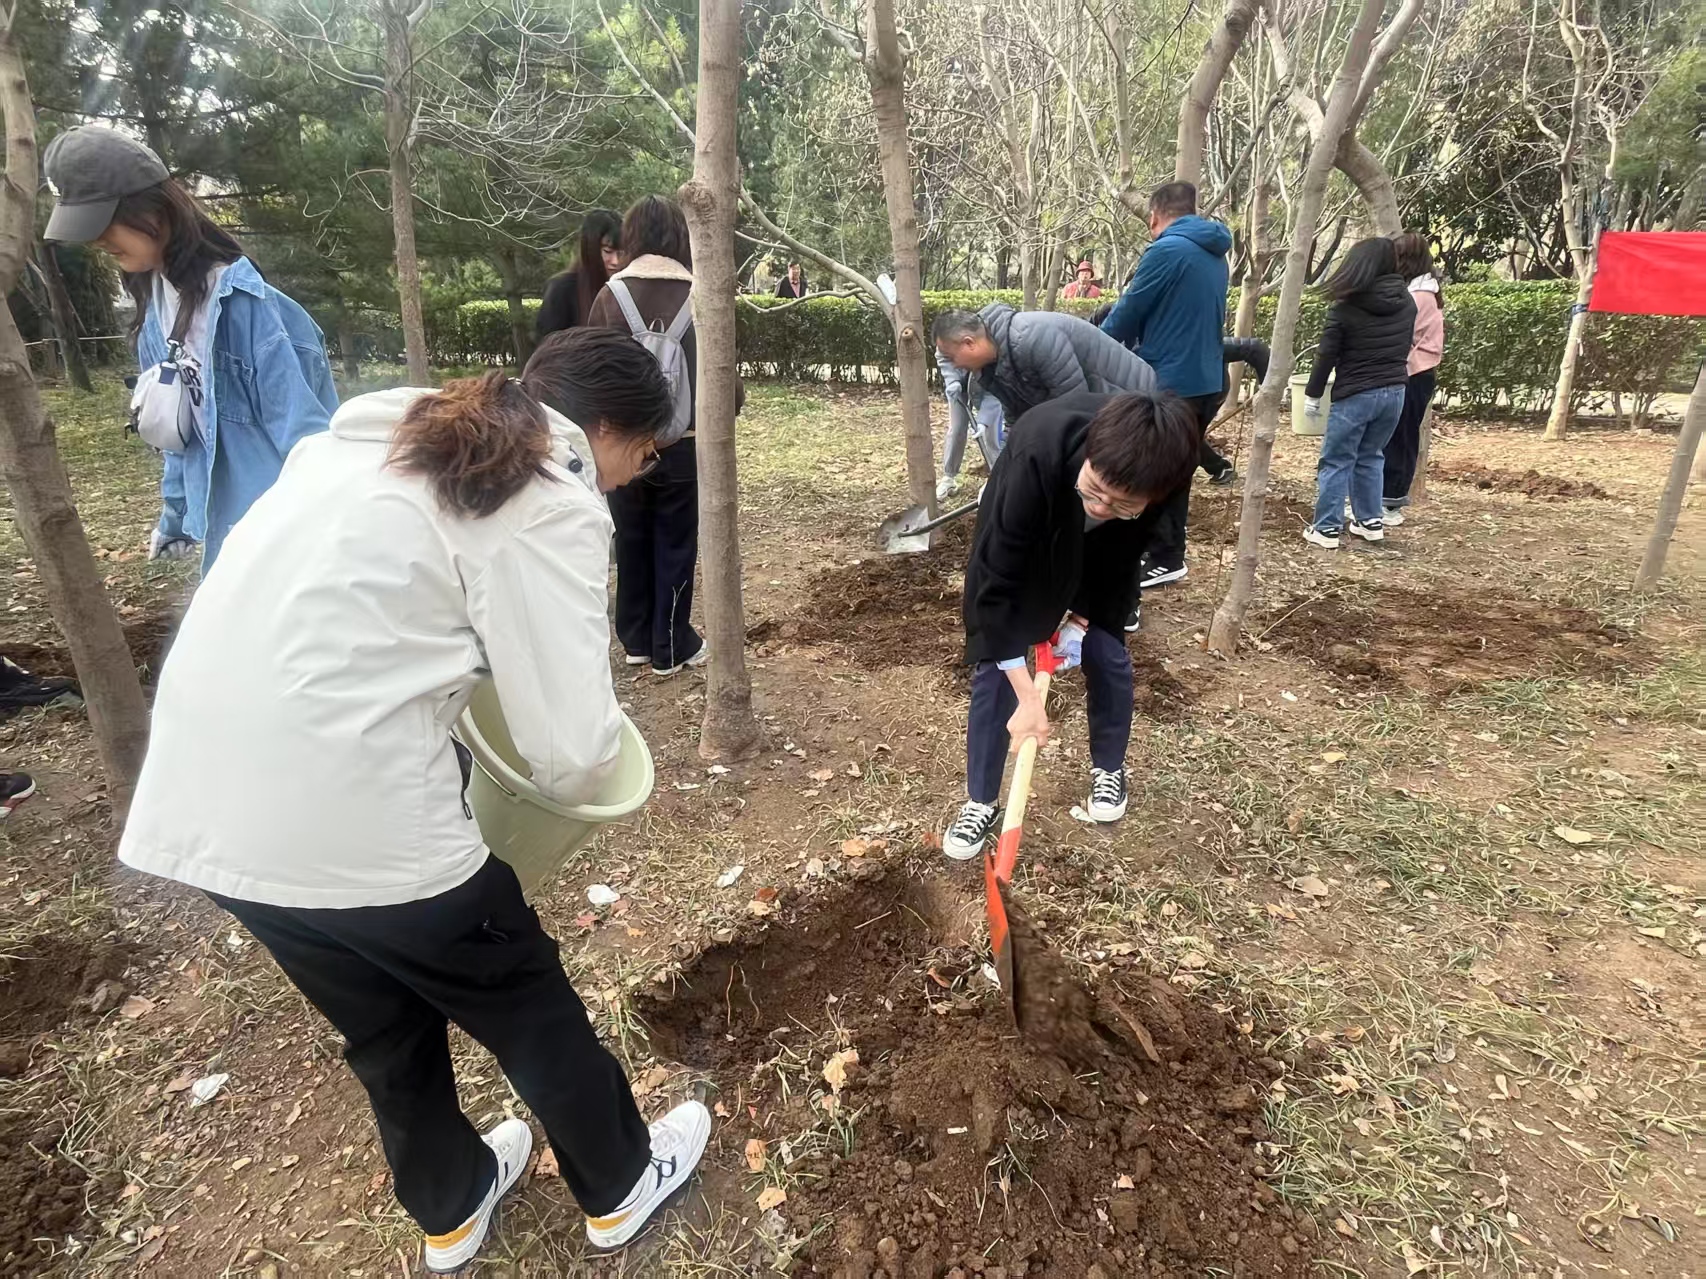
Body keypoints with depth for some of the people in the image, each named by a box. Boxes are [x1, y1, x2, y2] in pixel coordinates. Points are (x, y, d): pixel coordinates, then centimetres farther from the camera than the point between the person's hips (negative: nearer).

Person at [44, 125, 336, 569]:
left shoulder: (240, 298, -17)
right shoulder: (156, 300, 8)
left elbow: (298, 422, -18)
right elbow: (180, 427, 16)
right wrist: (175, 517, 20)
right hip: (227, 524, 8)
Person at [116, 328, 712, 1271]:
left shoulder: (386, 431, 14)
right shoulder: (551, 503, -10)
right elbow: (571, 751, -15)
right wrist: (574, 776, 7)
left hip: (197, 802, 8)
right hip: (345, 814, -8)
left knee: (384, 1024, 29)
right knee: (525, 1006, 18)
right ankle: (621, 1184, 43)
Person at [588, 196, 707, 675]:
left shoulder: (611, 294, -5)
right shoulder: (697, 295, -7)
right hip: (682, 442, -1)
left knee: (631, 541, 15)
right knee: (675, 544, 8)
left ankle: (636, 640, 25)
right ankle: (671, 647, 14)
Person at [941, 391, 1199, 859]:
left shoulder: (1155, 468, -34)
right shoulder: (1036, 456, -44)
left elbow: (1124, 554, -11)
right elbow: (996, 583, -38)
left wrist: (1081, 619, -15)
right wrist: (1028, 696, -36)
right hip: (1016, 552, -2)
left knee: (1107, 656, 2)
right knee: (994, 669, -6)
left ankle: (1109, 768, 29)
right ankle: (980, 802, 9)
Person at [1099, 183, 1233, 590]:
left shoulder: (1166, 251, -14)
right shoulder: (1215, 255, 13)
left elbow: (1128, 313, -9)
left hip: (1169, 381, -9)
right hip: (1206, 379, 9)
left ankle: (1164, 560, 6)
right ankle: (1169, 553, 24)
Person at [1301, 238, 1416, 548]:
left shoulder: (1346, 306, -11)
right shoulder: (1407, 302, 6)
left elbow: (1326, 356, -9)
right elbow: (1404, 348, 15)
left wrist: (1312, 395, 0)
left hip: (1355, 394, -6)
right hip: (1395, 391, 6)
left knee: (1336, 461, 1)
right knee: (1370, 457, 18)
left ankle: (1326, 528, 1)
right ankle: (1371, 521, 21)